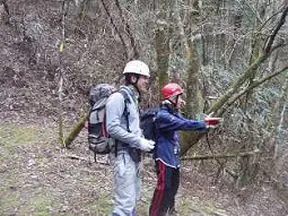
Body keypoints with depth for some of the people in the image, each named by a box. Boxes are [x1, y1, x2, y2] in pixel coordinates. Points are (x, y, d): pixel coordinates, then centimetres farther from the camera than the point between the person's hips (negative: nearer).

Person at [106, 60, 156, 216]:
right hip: (123, 155, -10)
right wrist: (139, 142, -19)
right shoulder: (118, 98, -13)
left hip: (134, 155, 10)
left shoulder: (133, 99, 15)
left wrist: (143, 142, 4)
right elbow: (113, 128, -21)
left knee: (133, 199, 17)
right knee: (125, 202, -9)